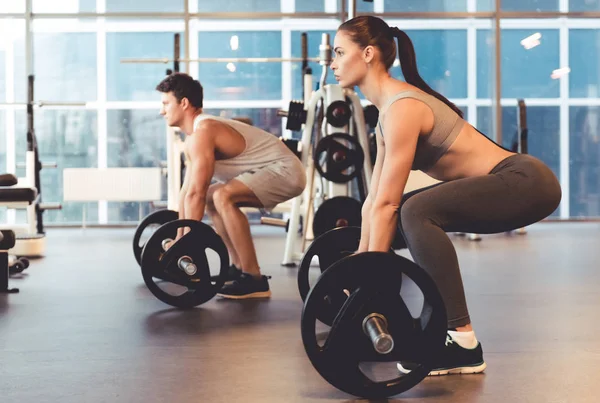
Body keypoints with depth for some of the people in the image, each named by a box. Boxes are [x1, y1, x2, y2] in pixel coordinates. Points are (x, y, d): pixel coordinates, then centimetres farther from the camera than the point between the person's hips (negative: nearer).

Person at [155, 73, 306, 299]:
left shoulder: (202, 133, -21)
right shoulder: (194, 136, 12)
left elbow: (195, 193, -25)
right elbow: (187, 190, 17)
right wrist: (179, 238, 19)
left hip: (285, 171, -11)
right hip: (275, 170, 11)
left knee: (222, 197, -30)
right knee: (211, 197, 20)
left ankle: (253, 280, -24)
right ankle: (239, 268, 18)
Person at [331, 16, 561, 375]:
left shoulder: (402, 108, -19)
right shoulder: (388, 108, 10)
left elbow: (386, 204, -22)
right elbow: (374, 200, 13)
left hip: (527, 182, -10)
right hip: (513, 183, 10)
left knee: (416, 212, -28)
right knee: (406, 213, 13)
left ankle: (462, 344, -21)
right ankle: (446, 324, 15)